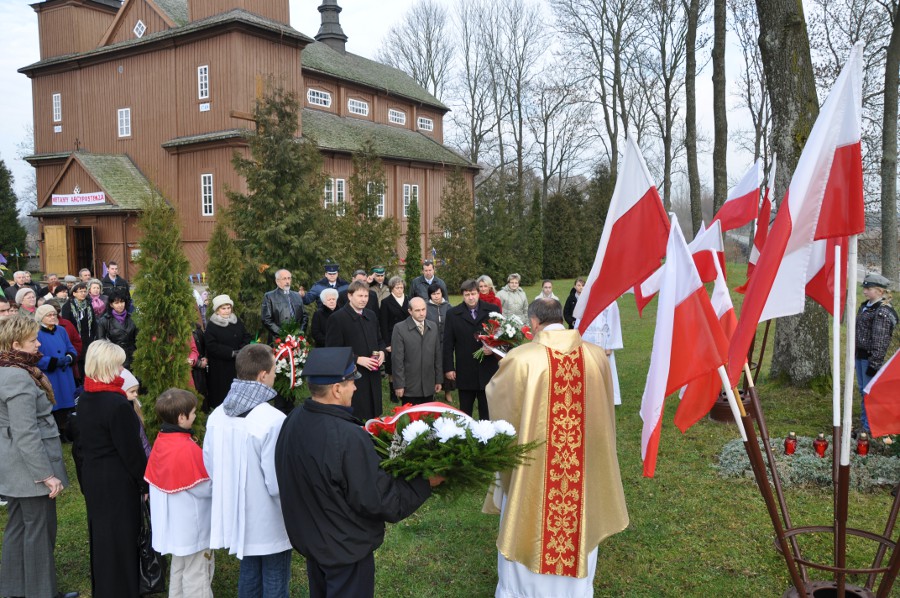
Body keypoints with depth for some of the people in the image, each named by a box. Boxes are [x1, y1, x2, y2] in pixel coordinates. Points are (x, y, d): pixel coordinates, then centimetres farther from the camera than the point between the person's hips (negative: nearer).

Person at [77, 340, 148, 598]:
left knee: (100, 534, 21)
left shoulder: (85, 399, 2)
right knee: (121, 538, 5)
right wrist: (145, 483, -8)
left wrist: (90, 465, 21)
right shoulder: (118, 405, -23)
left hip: (92, 477, 8)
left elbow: (81, 441, 11)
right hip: (118, 482, -8)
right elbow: (131, 450, -19)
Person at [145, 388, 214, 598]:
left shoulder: (160, 442, 0)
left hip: (175, 524, 9)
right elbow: (206, 488, -20)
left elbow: (170, 478, 8)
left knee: (179, 569, 24)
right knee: (197, 575, 3)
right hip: (192, 526, -9)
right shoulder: (188, 449, -26)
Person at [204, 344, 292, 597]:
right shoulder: (273, 420, -28)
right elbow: (277, 483, -25)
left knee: (248, 577, 23)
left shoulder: (218, 415, -7)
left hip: (238, 516, 6)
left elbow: (210, 465, 6)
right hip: (269, 522, -6)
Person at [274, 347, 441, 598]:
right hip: (346, 548, -7)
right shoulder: (348, 438, -34)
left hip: (309, 537, 7)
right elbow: (379, 501, -25)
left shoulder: (293, 421, -9)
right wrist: (425, 483, -15)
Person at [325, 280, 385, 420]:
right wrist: (357, 359, -18)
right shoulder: (337, 318, -9)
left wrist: (382, 352, 1)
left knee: (374, 416, 12)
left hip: (373, 376, 6)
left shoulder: (371, 316, 12)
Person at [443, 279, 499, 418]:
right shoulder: (453, 314, 1)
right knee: (465, 412, 10)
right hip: (465, 372, 0)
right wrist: (448, 368, -1)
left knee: (487, 412, 8)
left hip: (487, 370, 0)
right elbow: (448, 343, 2)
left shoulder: (492, 310, 1)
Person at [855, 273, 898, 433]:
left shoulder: (882, 312, -17)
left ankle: (869, 427, 6)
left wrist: (874, 364, -18)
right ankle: (864, 422, 29)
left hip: (871, 357, -9)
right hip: (860, 354, 9)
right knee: (863, 390, 17)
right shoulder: (864, 306, 11)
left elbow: (879, 342, -18)